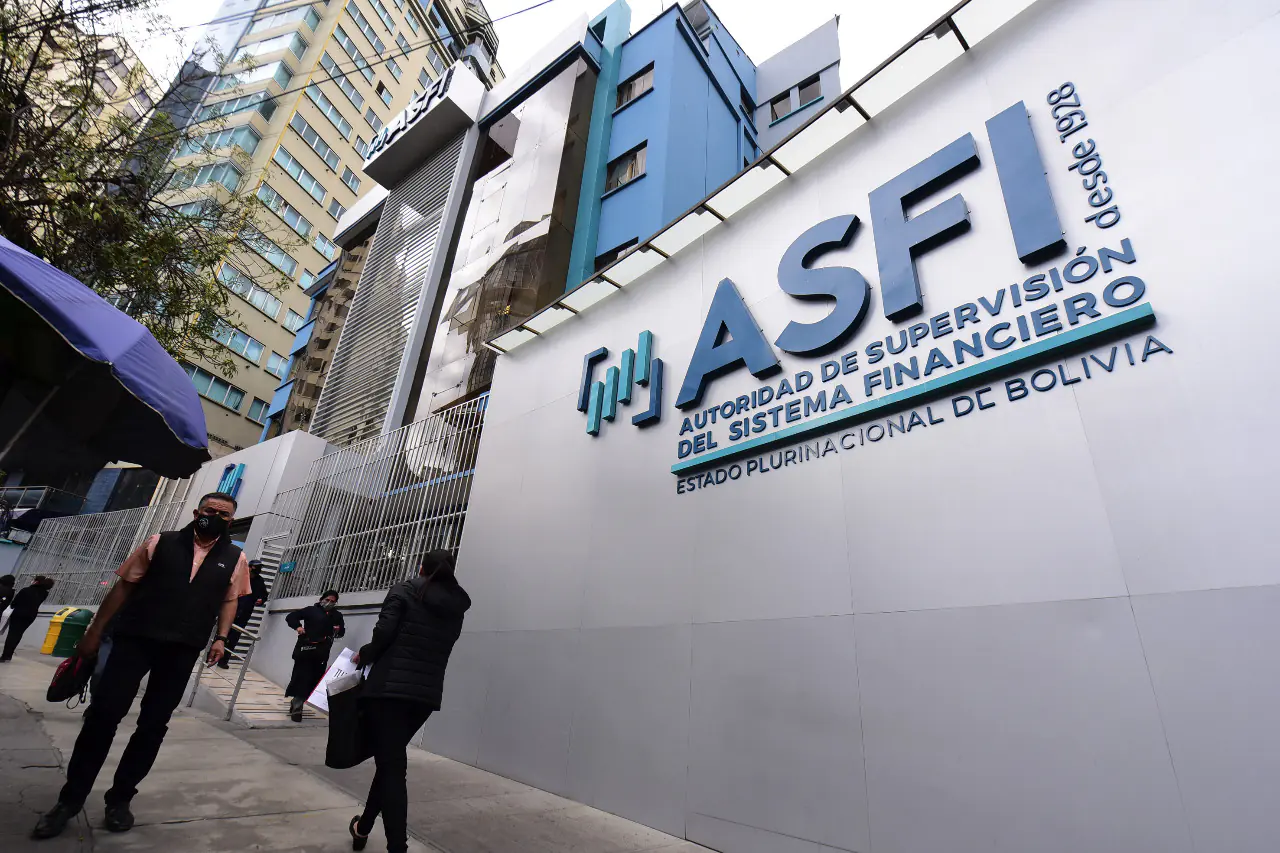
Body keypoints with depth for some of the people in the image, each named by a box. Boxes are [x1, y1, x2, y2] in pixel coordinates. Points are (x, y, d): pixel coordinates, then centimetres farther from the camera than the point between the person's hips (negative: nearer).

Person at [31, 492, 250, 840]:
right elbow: (123, 586, 6)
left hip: (183, 649, 1)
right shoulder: (160, 543, 2)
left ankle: (120, 798, 23)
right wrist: (94, 631, 5)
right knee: (103, 713, -1)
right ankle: (70, 798, 18)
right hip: (135, 637, 0)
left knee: (154, 724, 7)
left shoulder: (235, 558, 3)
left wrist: (221, 637, -2)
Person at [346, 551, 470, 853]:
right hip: (427, 694, 5)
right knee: (391, 760, 23)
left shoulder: (405, 591, -1)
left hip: (390, 687, -5)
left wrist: (363, 655, 7)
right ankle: (364, 827, 39)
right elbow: (437, 650, 13)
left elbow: (384, 632, -13)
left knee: (391, 764, 0)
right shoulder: (456, 608, 12)